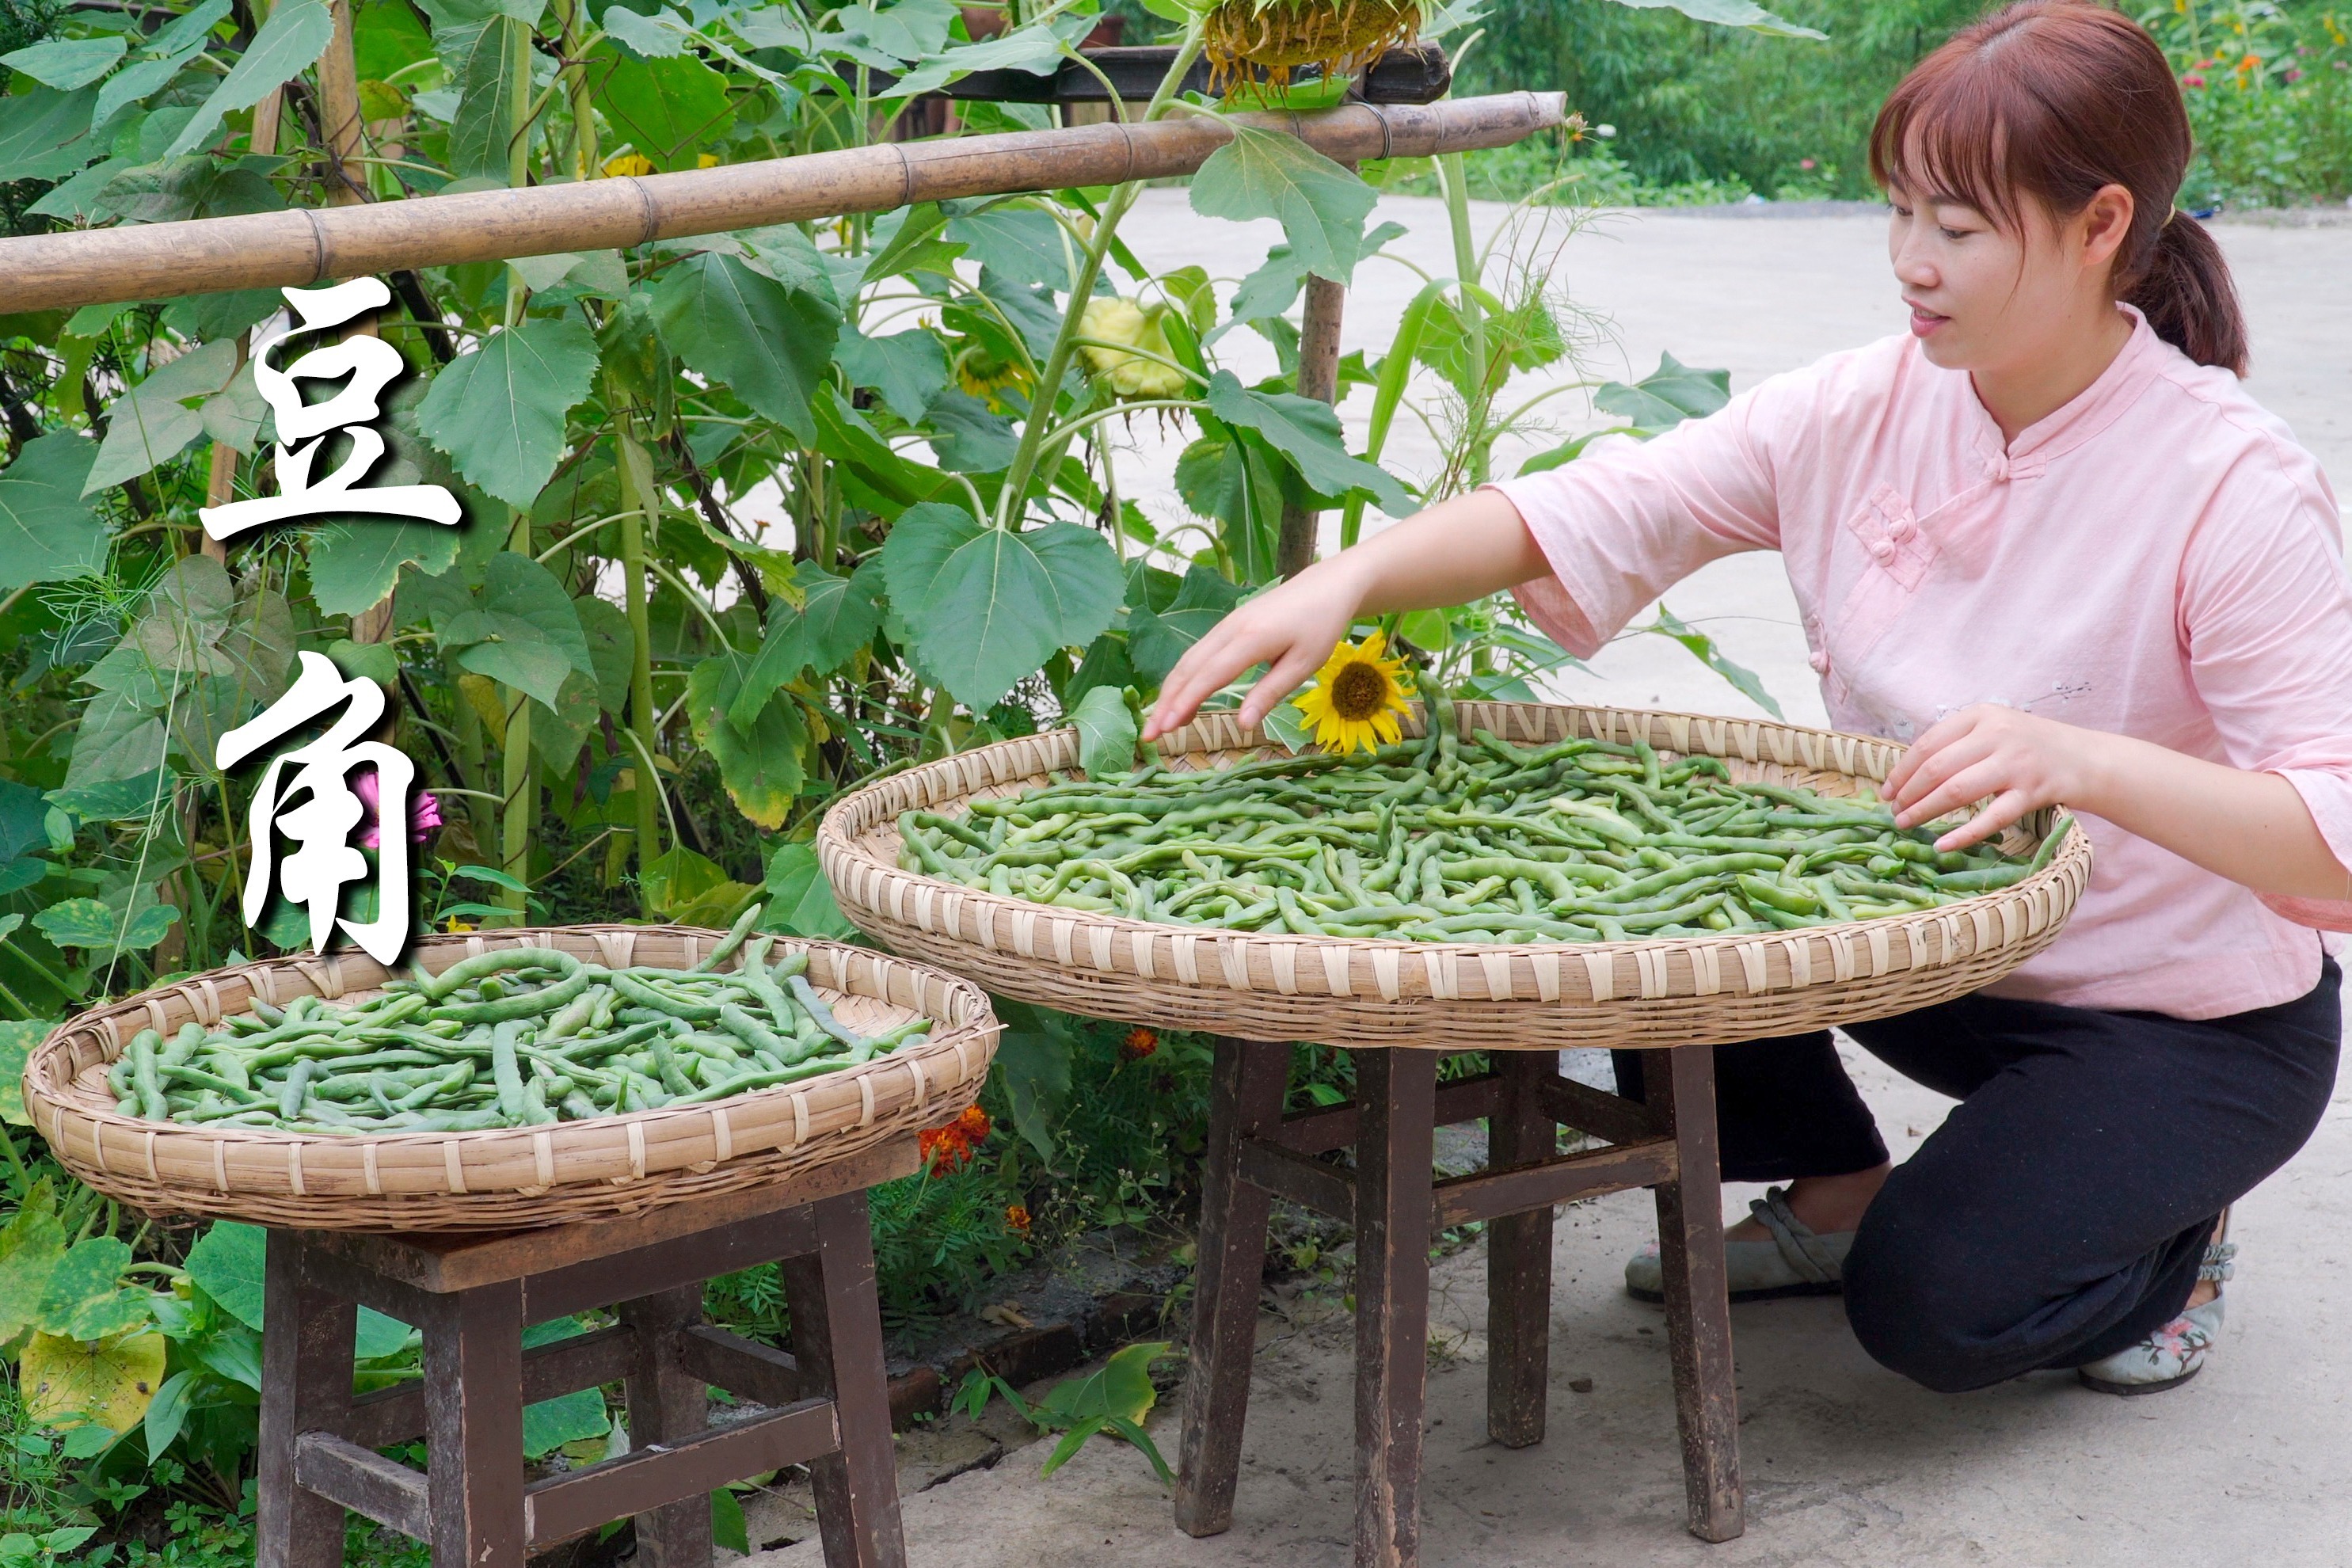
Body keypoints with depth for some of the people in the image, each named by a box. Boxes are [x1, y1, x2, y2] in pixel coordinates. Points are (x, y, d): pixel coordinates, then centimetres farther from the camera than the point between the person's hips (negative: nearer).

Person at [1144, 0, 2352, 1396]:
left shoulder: (2237, 492, -24)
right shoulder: (1858, 417, -8)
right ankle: (1838, 1189, 12)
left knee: (1931, 1304, -24)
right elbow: (1574, 520, -13)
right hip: (1930, 942, 6)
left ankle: (2160, 1243, 10)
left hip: (2191, 1018, -6)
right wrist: (1349, 578, -30)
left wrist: (2081, 763, -47)